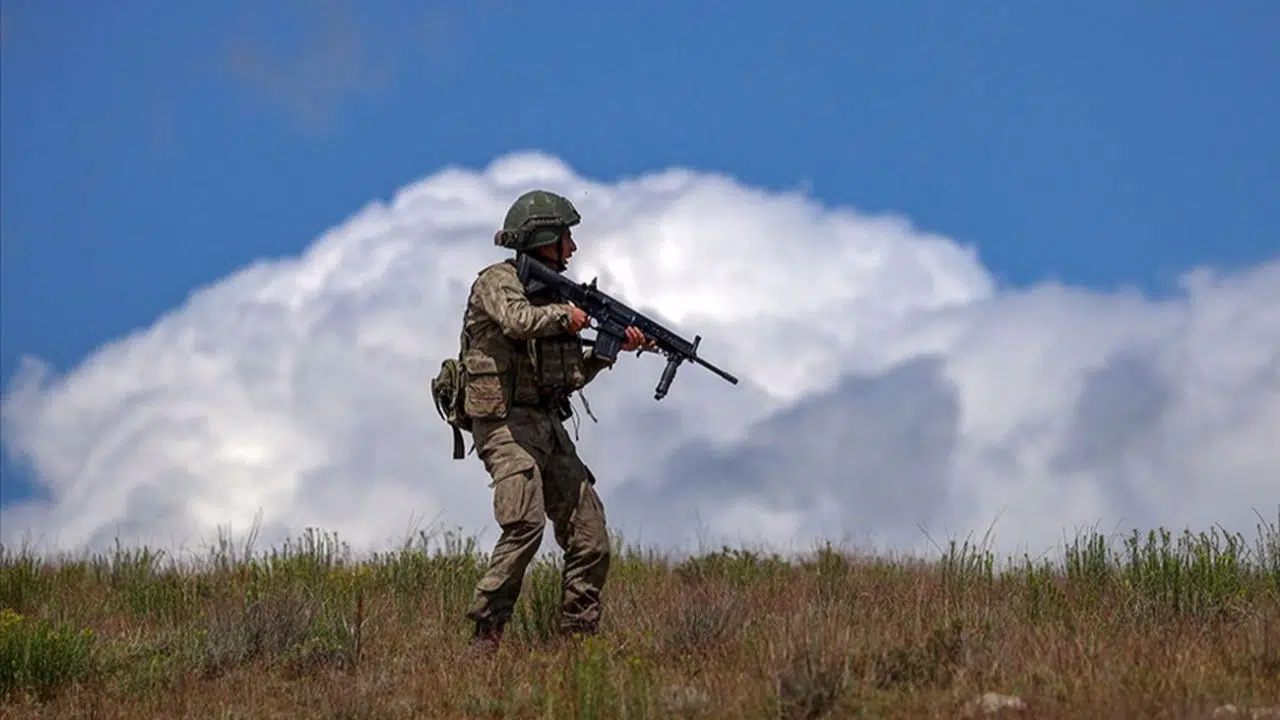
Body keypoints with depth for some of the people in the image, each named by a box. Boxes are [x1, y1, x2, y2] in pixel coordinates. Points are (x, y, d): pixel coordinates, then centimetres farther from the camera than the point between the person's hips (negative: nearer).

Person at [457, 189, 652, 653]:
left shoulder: (550, 291, 18)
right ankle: (485, 634, -19)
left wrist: (612, 347, 7)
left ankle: (580, 635, 11)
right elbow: (517, 320, -29)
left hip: (548, 425, 8)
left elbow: (570, 376, 19)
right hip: (505, 423, -8)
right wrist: (566, 314, -13)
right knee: (526, 525, -24)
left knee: (590, 538, 3)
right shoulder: (497, 282, -5)